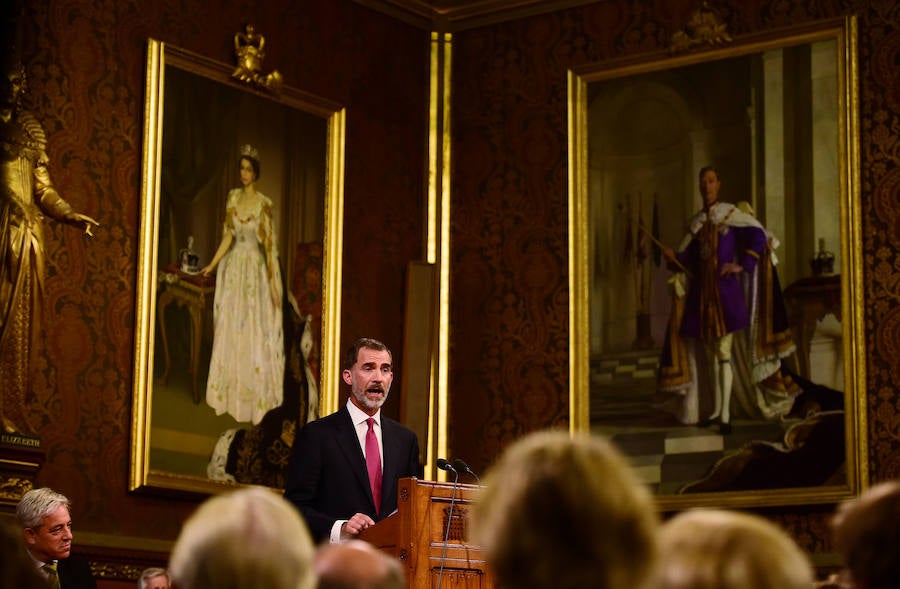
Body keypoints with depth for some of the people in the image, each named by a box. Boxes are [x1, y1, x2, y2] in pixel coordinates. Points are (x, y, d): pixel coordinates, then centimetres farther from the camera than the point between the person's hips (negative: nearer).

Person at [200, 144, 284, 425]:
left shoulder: (264, 203, -7)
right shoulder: (233, 197, 6)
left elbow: (270, 244, -7)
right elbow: (228, 236, 9)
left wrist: (274, 283, -10)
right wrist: (212, 265, 3)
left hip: (255, 269, -4)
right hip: (233, 267, 4)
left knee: (255, 331, -1)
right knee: (230, 330, 6)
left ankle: (256, 397, 8)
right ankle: (230, 392, 14)